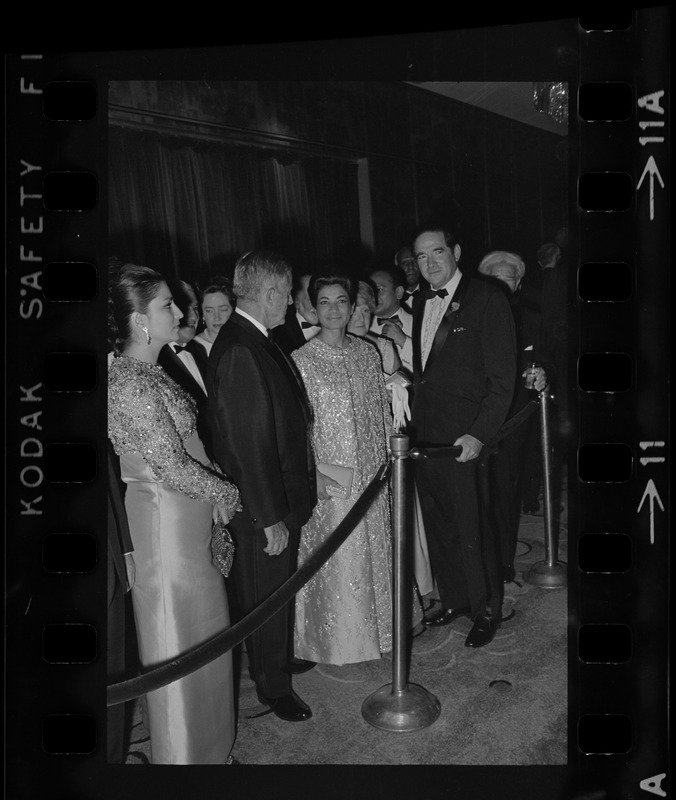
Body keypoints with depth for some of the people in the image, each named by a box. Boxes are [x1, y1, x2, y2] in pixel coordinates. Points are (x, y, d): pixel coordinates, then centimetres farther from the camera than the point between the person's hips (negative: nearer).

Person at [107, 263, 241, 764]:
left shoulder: (149, 371, 9)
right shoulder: (132, 383, -22)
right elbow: (173, 469, -24)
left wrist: (216, 495, 5)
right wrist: (230, 492, -10)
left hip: (186, 516, 9)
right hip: (166, 520, -9)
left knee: (200, 630, 22)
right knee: (180, 637, 8)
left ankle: (203, 736, 43)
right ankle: (188, 751, 30)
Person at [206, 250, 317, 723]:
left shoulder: (257, 342, 6)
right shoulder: (239, 351, -26)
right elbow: (249, 444, -26)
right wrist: (271, 518, -21)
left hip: (285, 495, 9)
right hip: (262, 508, -9)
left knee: (282, 589, 25)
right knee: (267, 596, 11)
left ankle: (281, 658, 47)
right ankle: (273, 686, 32)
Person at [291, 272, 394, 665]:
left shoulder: (368, 352, 4)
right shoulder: (302, 360, -10)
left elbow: (383, 411, 10)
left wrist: (391, 457, 7)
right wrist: (314, 473, -17)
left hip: (371, 472, 5)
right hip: (329, 479, -4)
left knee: (375, 552, 16)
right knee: (336, 560, 5)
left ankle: (375, 627, 37)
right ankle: (338, 637, 26)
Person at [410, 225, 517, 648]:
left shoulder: (488, 300, -7)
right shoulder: (420, 304, 13)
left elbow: (503, 378, -10)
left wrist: (479, 434, -17)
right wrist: (414, 426, 4)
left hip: (466, 439, -6)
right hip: (425, 436, 6)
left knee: (473, 530, 4)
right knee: (438, 526, 14)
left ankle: (486, 610, 25)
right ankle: (454, 599, 34)